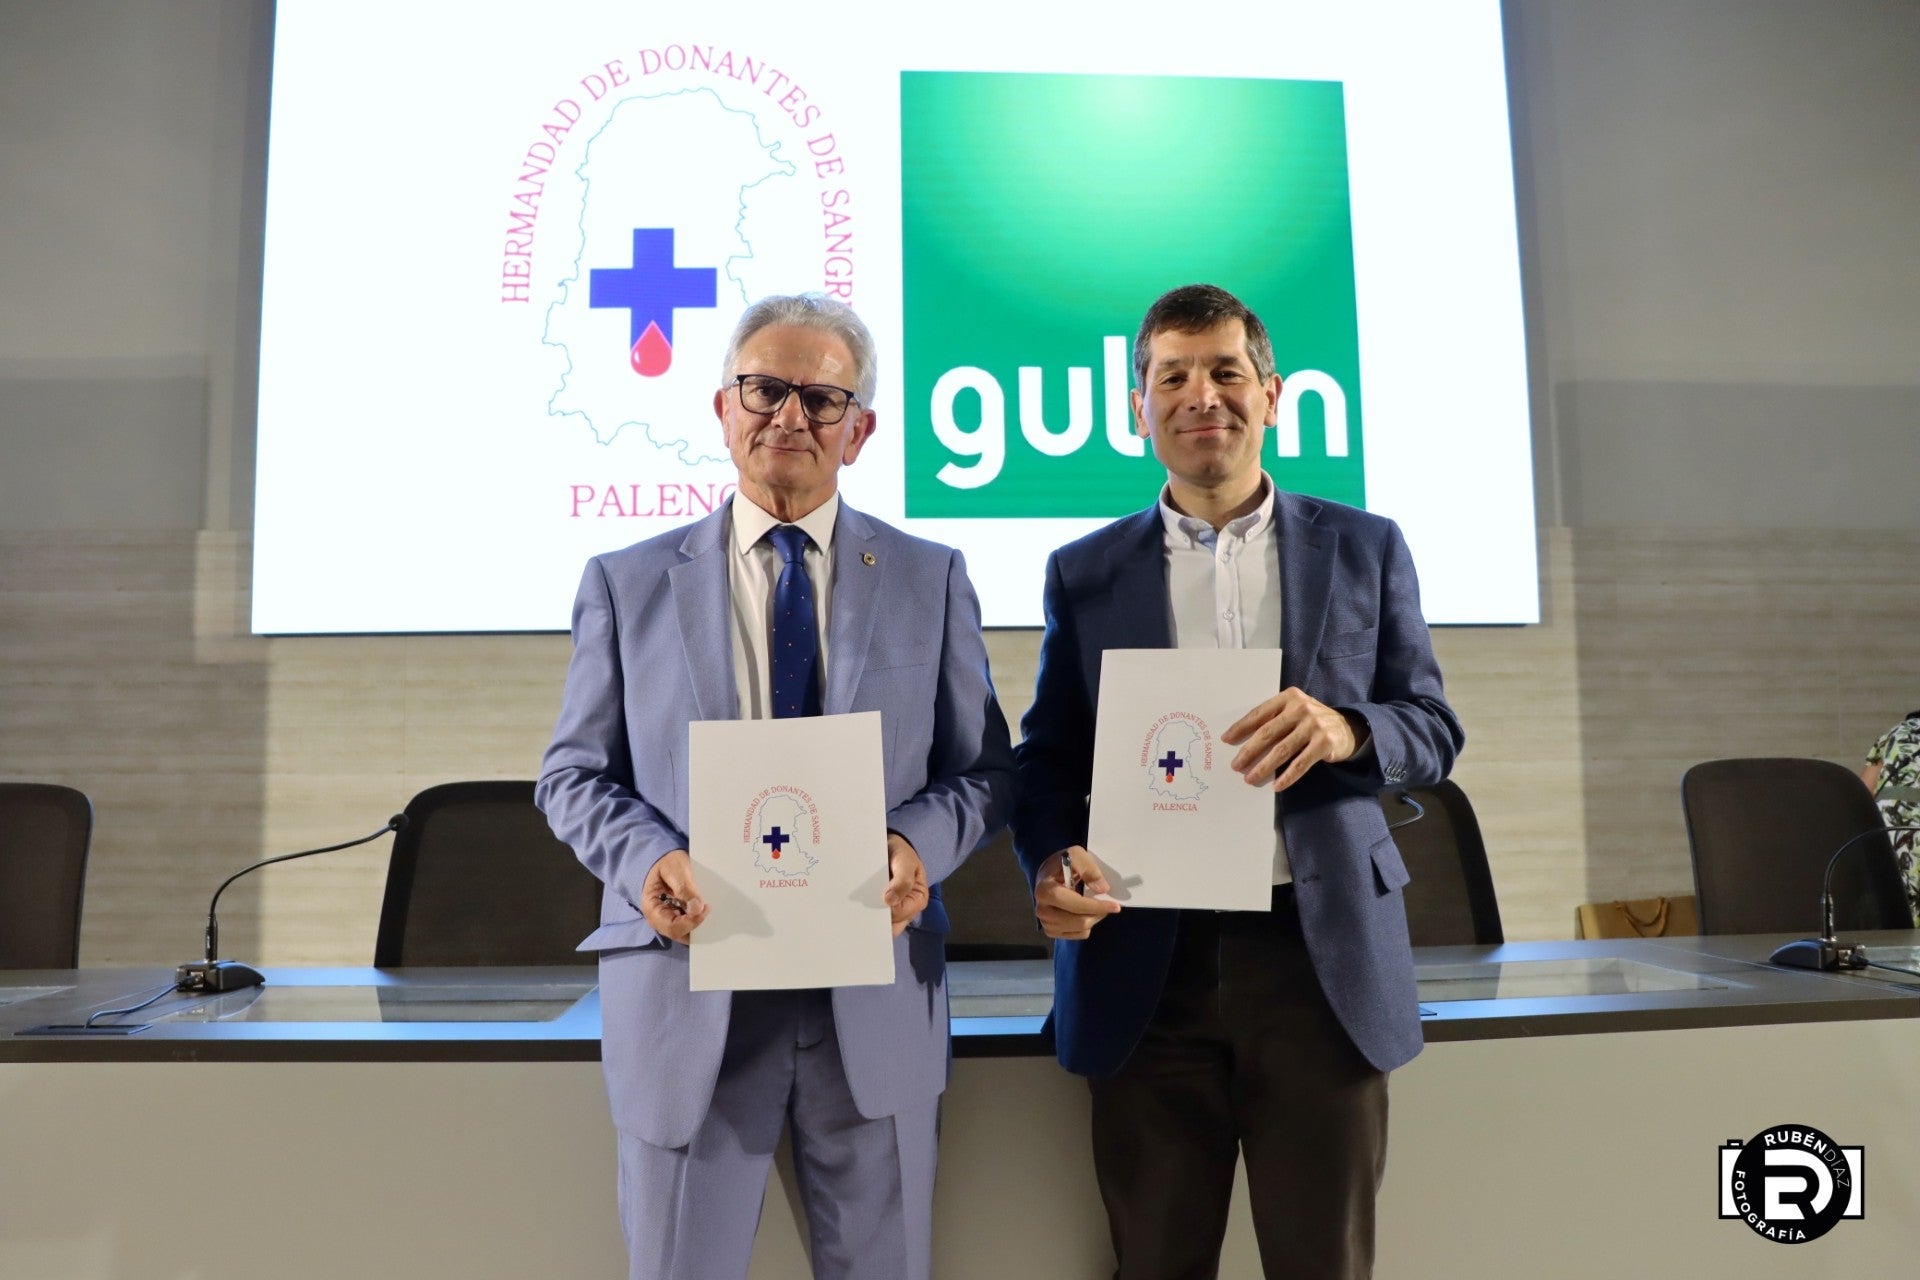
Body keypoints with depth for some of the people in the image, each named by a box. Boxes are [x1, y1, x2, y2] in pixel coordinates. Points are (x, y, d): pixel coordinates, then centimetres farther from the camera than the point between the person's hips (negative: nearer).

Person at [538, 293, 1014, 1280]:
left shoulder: (931, 579, 6)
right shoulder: (626, 583, 5)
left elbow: (985, 767, 6)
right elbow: (573, 772, 6)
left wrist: (918, 841, -15)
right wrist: (645, 856, -14)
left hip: (876, 995, 1)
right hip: (688, 990, 0)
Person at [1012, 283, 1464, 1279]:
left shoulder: (1365, 548, 8)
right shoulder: (1084, 572, 8)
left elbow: (1434, 729, 7)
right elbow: (1048, 755, 7)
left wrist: (1345, 730, -16)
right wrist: (1053, 861, -14)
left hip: (1322, 956, 0)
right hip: (1147, 964, 0)